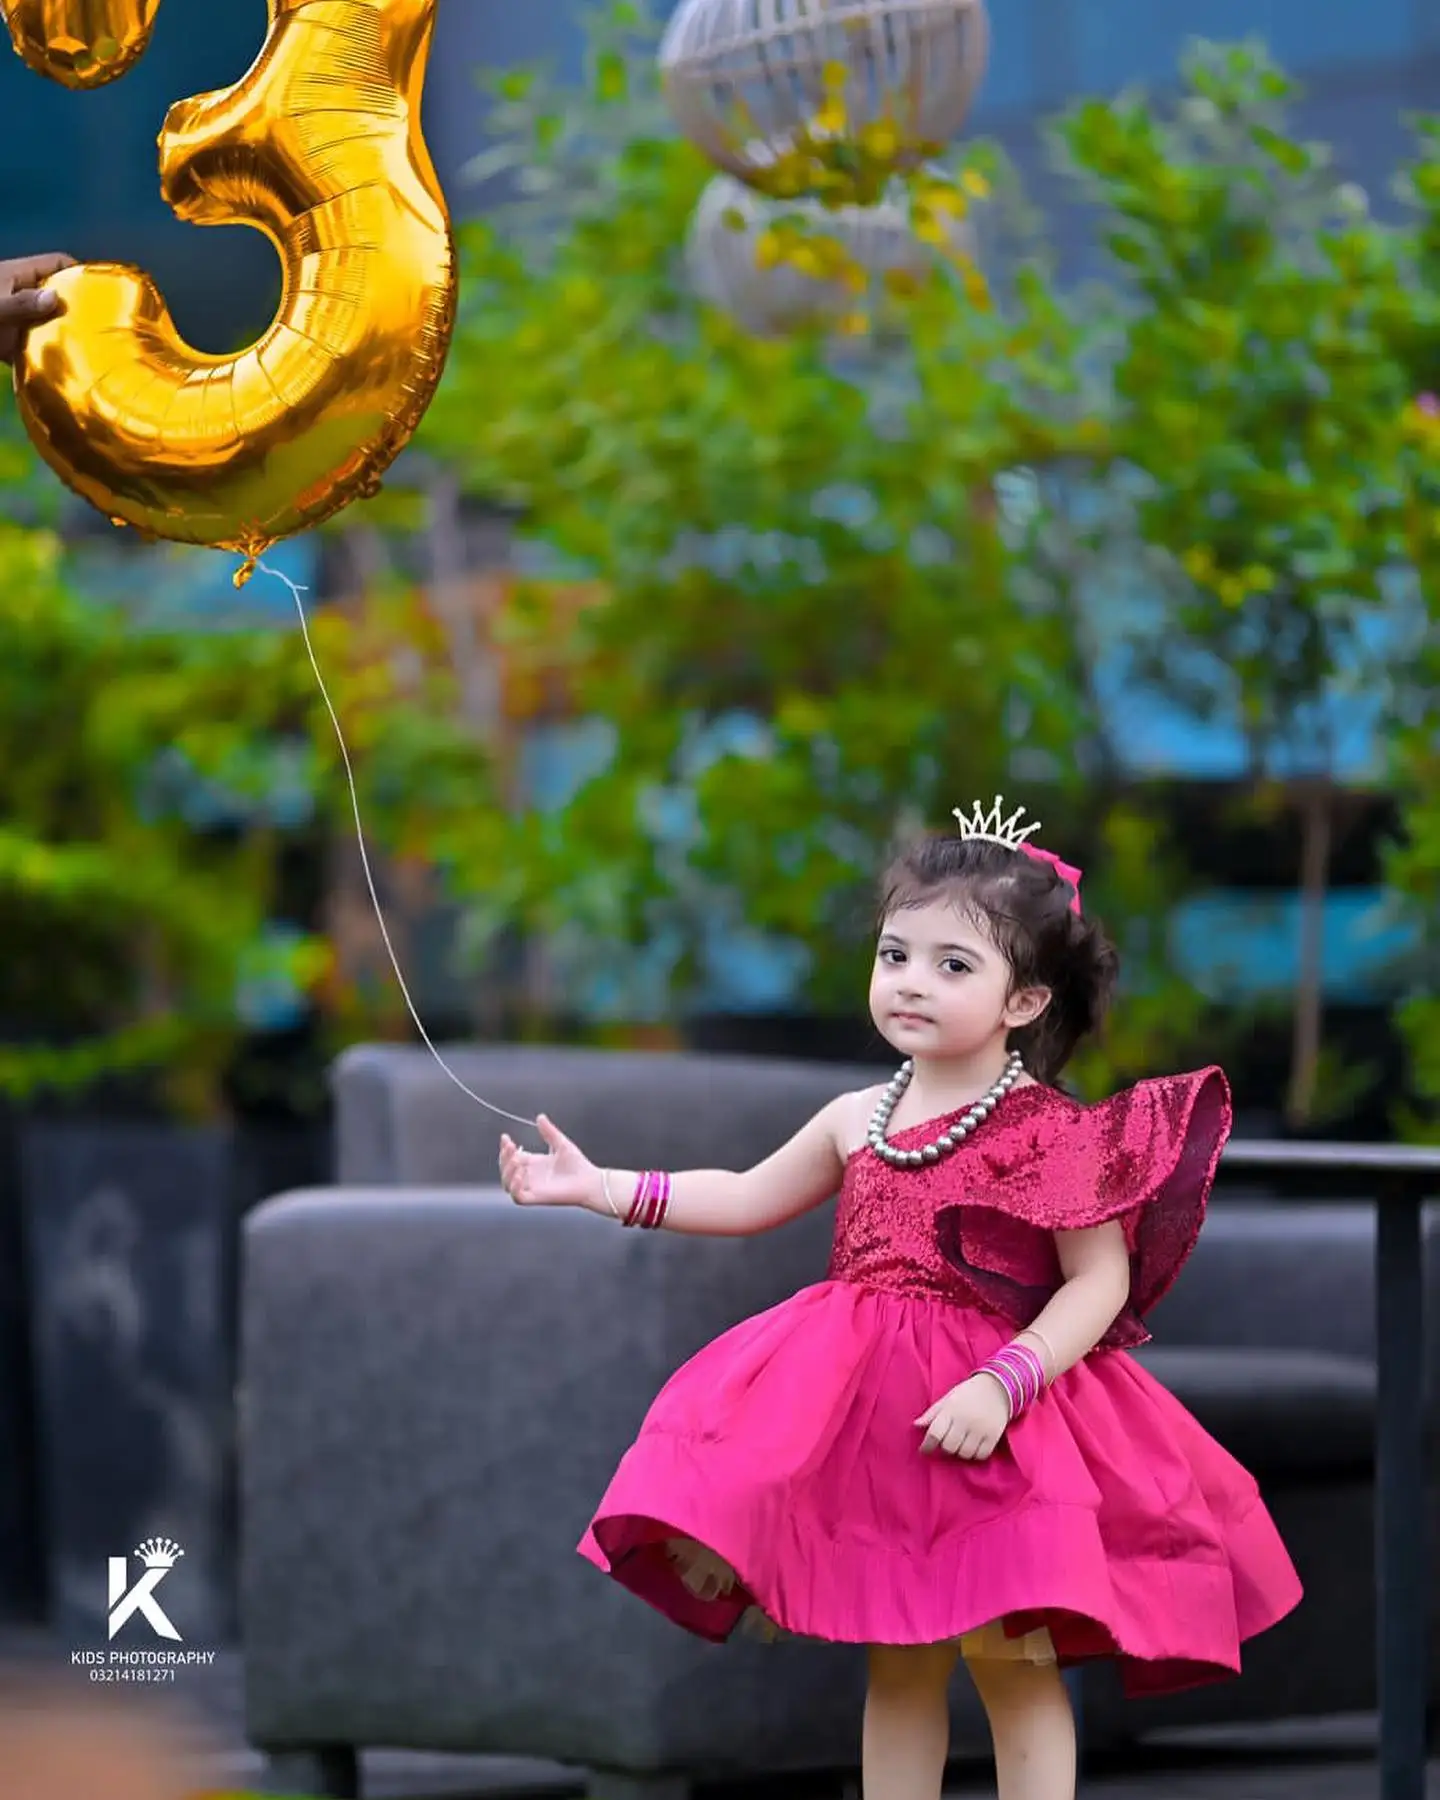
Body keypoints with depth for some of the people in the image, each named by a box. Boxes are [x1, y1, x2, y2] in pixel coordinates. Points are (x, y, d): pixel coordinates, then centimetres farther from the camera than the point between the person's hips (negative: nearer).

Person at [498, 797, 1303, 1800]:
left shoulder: (1052, 1135, -12)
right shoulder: (858, 1120, 8)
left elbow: (1101, 1282, -13)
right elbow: (747, 1199, 21)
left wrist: (1003, 1384, -25)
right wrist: (601, 1187, 15)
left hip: (991, 1428, -6)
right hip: (862, 1417, 6)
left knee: (1014, 1665, -3)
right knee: (898, 1668, 12)